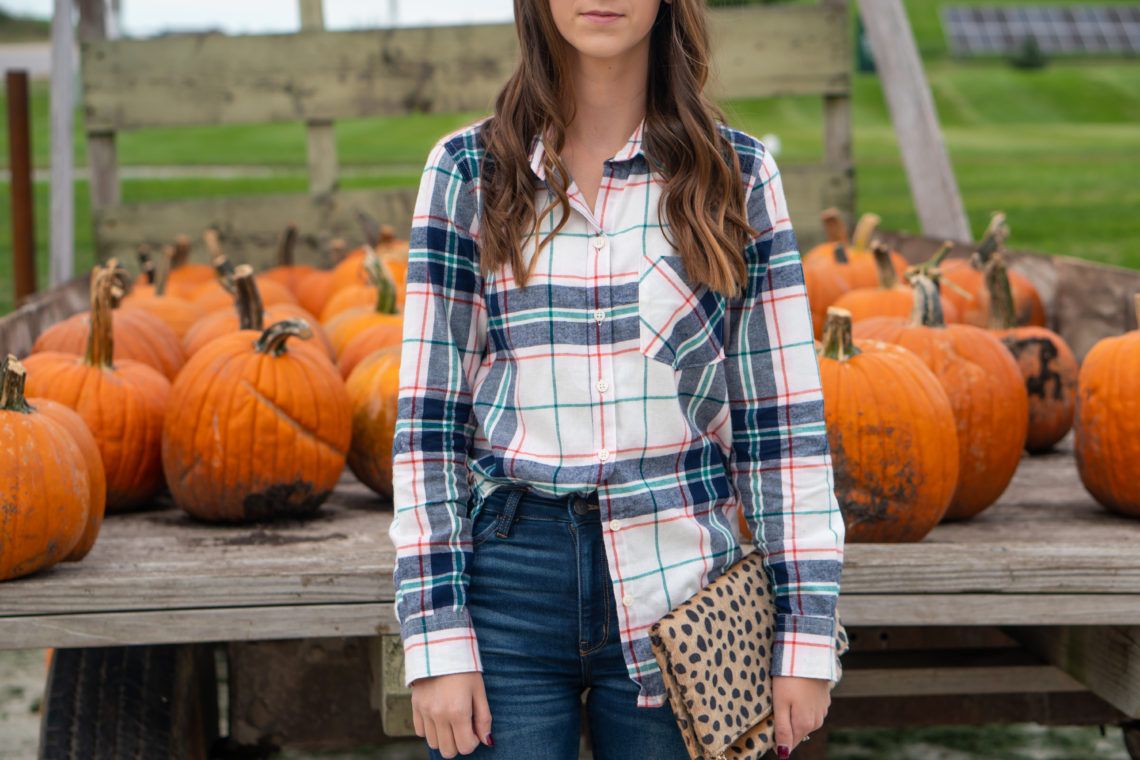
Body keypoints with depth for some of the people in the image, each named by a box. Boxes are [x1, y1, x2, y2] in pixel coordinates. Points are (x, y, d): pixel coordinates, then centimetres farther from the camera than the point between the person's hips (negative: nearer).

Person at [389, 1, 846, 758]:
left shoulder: (736, 175, 4)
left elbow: (783, 420, 4)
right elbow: (428, 417, 1)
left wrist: (805, 637, -2)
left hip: (677, 583, 0)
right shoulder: (468, 171, 4)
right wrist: (436, 639, -5)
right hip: (508, 586, 0)